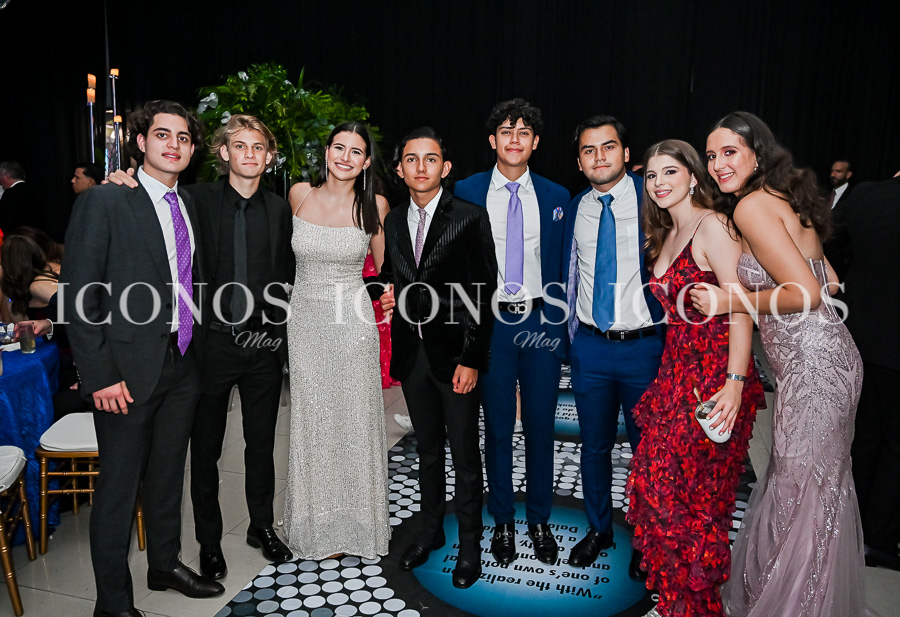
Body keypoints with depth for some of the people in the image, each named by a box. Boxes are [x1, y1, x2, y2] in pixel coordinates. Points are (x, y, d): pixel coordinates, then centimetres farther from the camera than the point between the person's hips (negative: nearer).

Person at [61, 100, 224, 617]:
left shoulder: (189, 205, 9)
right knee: (119, 486, 6)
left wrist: (198, 350, 7)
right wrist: (100, 375, -15)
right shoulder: (103, 201, -9)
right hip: (129, 369, -5)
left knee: (168, 474, 20)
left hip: (184, 364, 6)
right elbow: (80, 296, -12)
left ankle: (166, 564, 39)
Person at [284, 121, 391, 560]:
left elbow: (385, 267, 6)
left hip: (352, 322, -2)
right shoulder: (299, 195, 2)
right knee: (311, 421, 9)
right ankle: (316, 527, 27)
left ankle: (357, 526, 24)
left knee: (354, 421, 6)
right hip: (305, 319, 2)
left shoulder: (373, 205, -4)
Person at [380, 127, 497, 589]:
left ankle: (470, 543, 25)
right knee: (427, 449, 18)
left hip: (455, 355, -4)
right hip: (412, 354, 5)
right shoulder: (392, 222, 9)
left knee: (464, 454, 6)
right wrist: (389, 296, -3)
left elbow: (484, 294, -11)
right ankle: (430, 530, 36)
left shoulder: (471, 219, -8)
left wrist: (472, 359, -14)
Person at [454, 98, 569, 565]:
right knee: (497, 427, 9)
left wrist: (562, 323, 0)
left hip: (541, 322, 1)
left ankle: (540, 520, 29)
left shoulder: (556, 197, 6)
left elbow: (563, 267, 7)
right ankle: (503, 521, 28)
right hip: (489, 322, -1)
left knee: (541, 426, 10)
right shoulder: (466, 193, 2)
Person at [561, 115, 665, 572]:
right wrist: (569, 337, 14)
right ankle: (599, 529, 36)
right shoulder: (574, 210, 6)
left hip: (645, 343, -3)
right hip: (589, 347, 3)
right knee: (594, 445, 15)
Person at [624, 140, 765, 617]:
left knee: (687, 493, 0)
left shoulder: (712, 227, -11)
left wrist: (735, 383, -26)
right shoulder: (666, 236, 15)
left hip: (714, 378, -7)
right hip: (677, 371, 8)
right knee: (657, 483, 8)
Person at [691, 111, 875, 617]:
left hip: (812, 364, -10)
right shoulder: (783, 200, 15)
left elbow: (806, 292, -19)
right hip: (826, 356, 10)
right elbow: (827, 280, 17)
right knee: (819, 485, 19)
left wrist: (732, 302, -11)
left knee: (802, 489, 3)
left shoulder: (751, 206, -13)